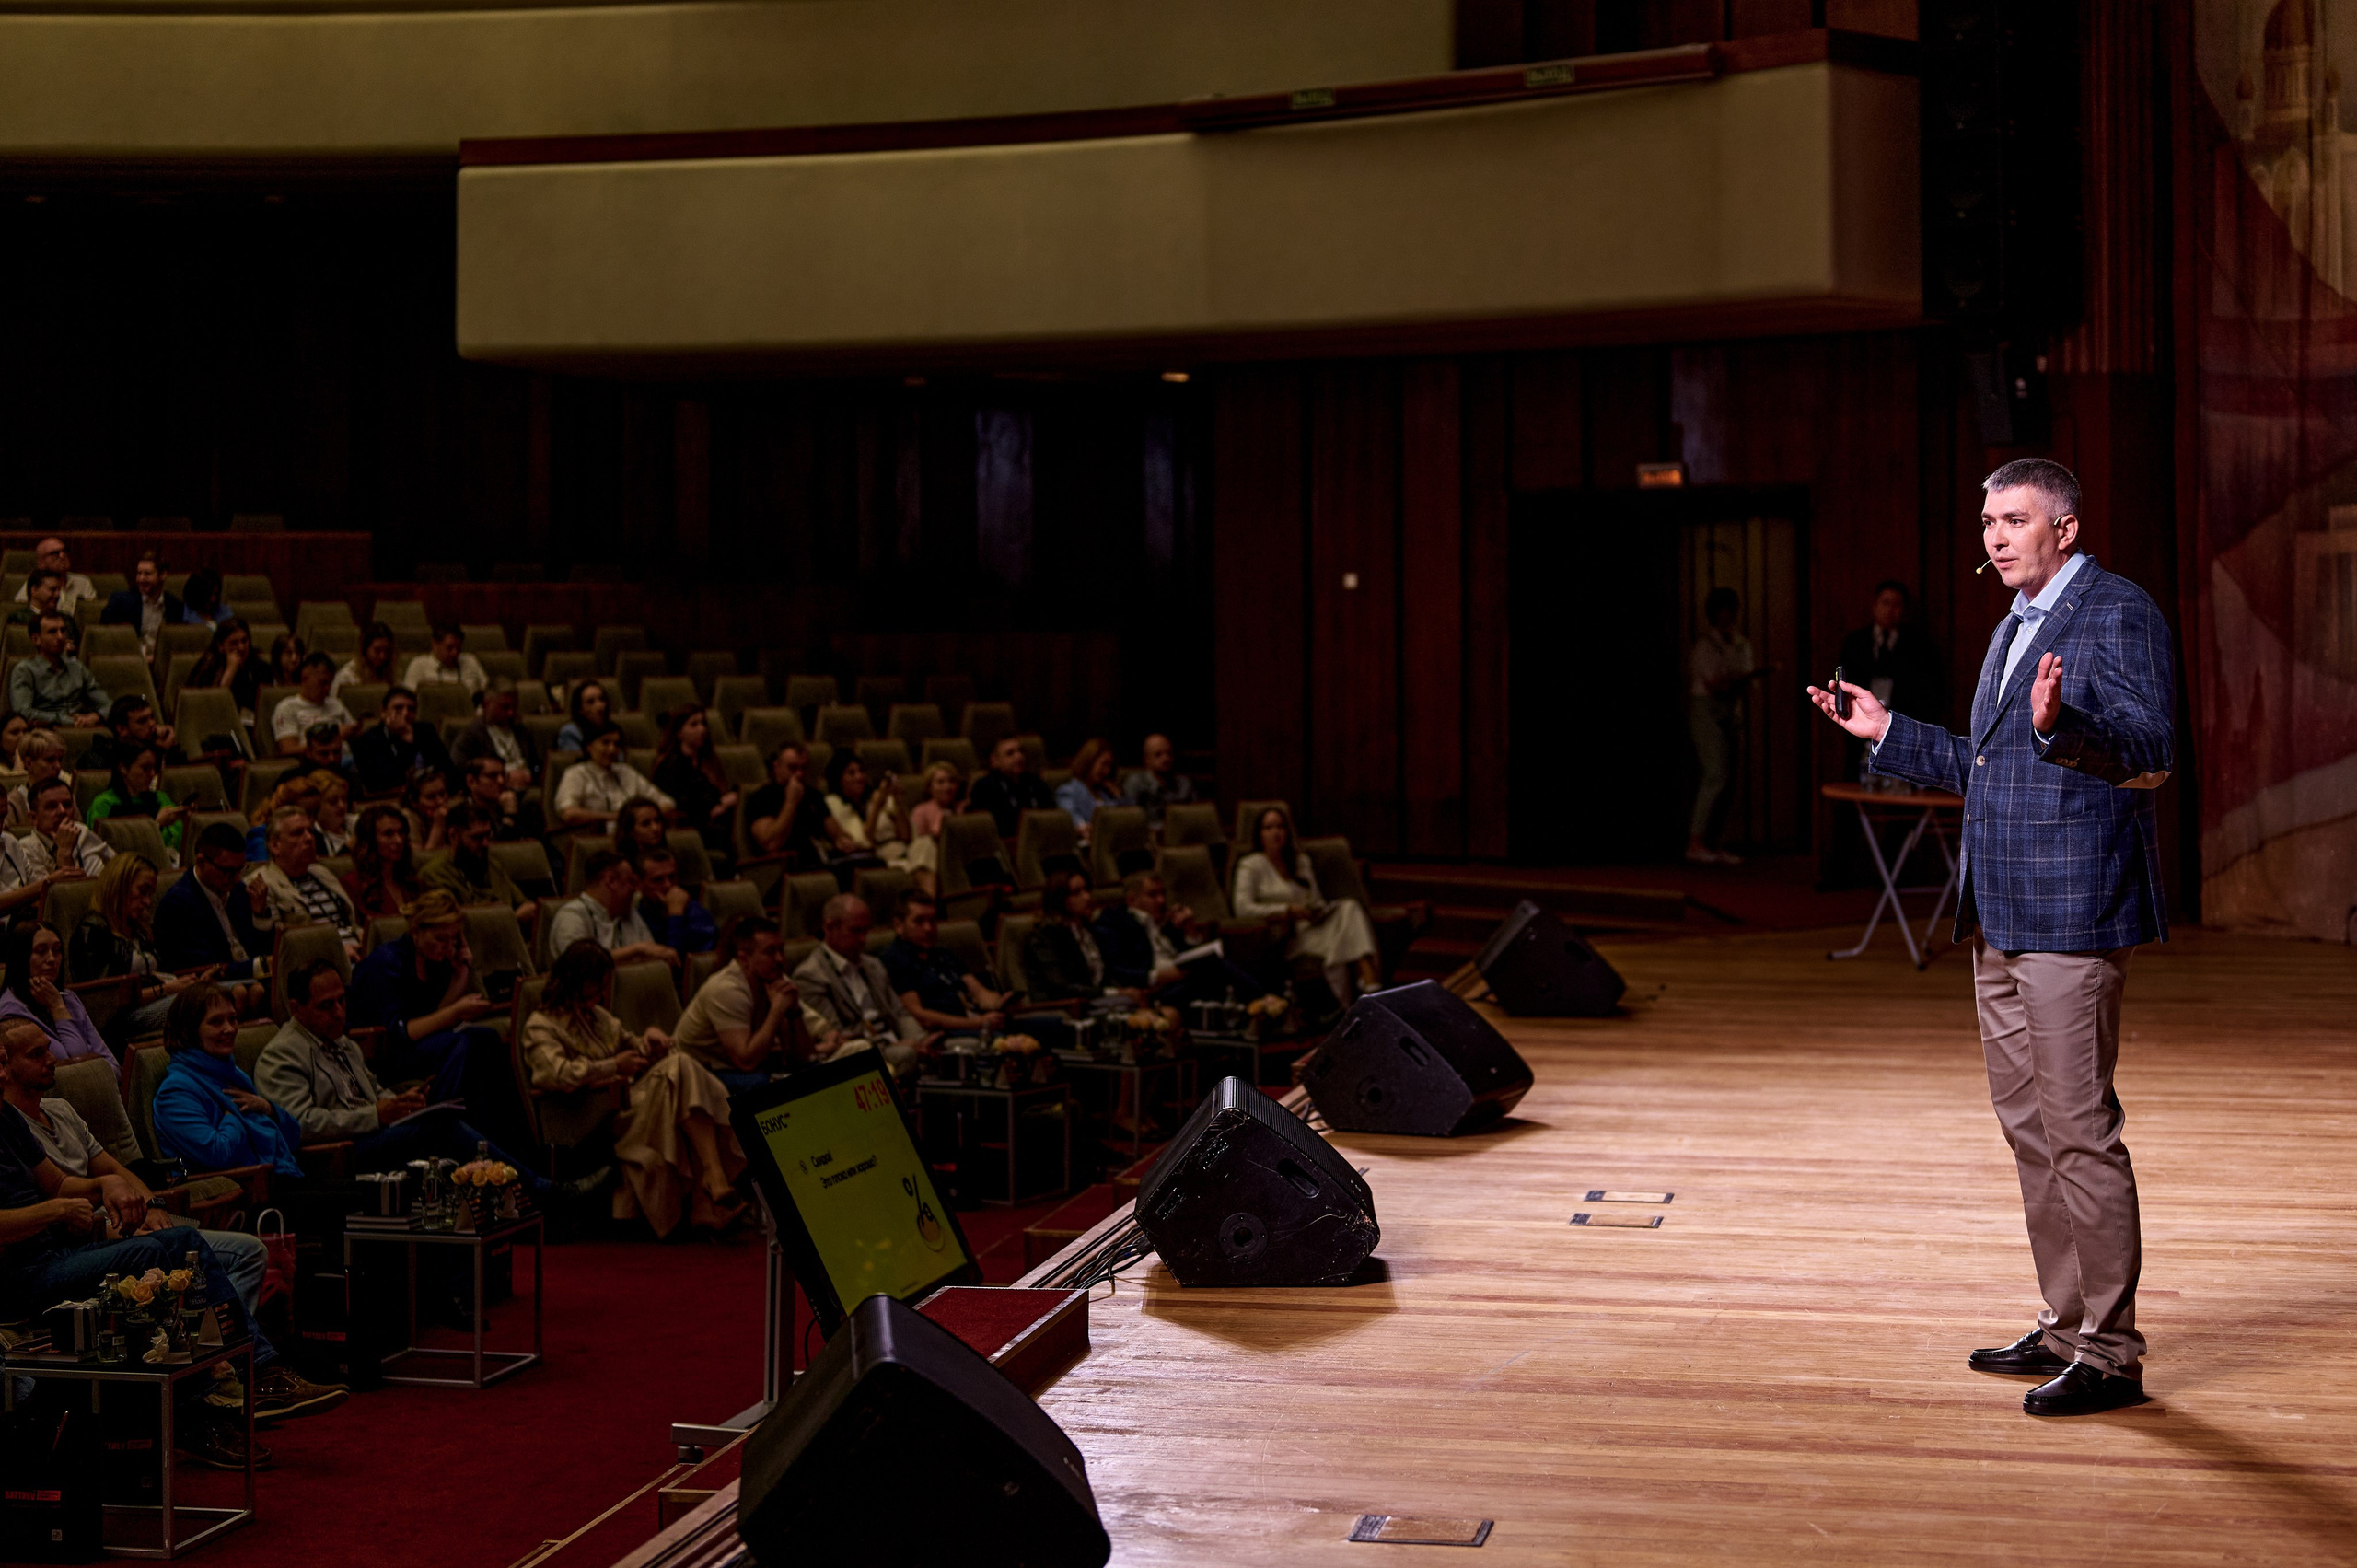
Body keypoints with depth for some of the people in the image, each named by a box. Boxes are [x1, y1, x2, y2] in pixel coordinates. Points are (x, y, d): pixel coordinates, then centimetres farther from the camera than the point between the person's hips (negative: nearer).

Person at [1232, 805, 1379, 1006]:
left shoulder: (1301, 862, 24)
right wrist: (1288, 911, -11)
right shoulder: (1251, 866, 5)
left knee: (1348, 908, -28)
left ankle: (1370, 979, -47)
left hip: (1313, 927, 6)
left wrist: (1319, 910, 0)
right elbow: (1243, 908, -8)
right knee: (1334, 945, -35)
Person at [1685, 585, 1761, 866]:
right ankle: (1695, 843, -17)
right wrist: (1748, 675, -19)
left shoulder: (1742, 643, 13)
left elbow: (1744, 686, 12)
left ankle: (1711, 843, 5)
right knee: (1715, 775, -17)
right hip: (1706, 709, -7)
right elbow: (1714, 683, -14)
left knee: (1726, 779, 2)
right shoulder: (1705, 643, -8)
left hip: (1732, 712, 7)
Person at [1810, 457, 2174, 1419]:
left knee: (2079, 1130, -7)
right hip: (2003, 921, 10)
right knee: (2027, 1125, 14)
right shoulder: (2015, 629, 21)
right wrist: (1887, 734, 22)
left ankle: (2110, 1354, 0)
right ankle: (2065, 1327, 24)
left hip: (2072, 915, -10)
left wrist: (2059, 724, -36)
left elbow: (2149, 754, -20)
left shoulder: (2118, 612, -8)